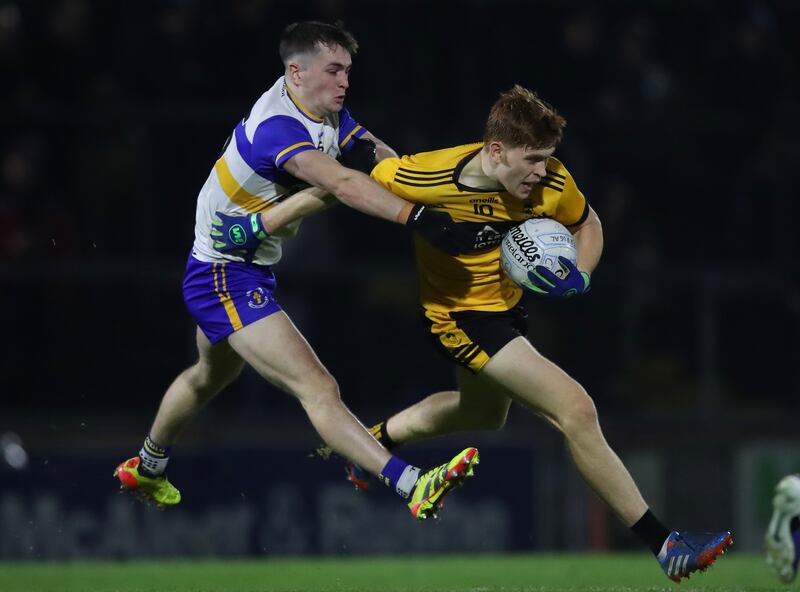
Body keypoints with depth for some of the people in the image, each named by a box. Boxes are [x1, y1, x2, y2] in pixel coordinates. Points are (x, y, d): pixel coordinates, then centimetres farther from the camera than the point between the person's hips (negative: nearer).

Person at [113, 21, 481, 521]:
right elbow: (344, 184, -43)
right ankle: (415, 487, -38)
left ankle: (145, 469, 57)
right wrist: (416, 217, -51)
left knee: (210, 376, 34)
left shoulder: (330, 116, 1)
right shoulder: (276, 127, -29)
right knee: (318, 388, -24)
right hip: (225, 278, -11)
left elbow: (383, 161, -2)